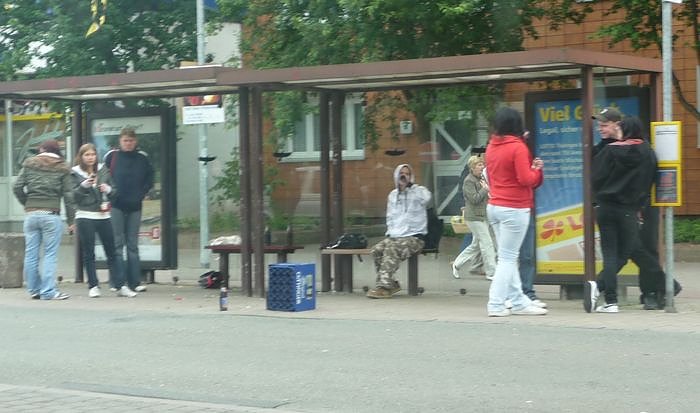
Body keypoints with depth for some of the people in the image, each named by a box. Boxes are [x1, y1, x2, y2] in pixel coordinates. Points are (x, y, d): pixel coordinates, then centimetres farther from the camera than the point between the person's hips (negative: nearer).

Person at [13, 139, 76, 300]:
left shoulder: (29, 163, 8)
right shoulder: (62, 168, 3)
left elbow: (17, 187, 3)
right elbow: (68, 195, 0)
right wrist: (71, 219, 6)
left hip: (31, 214, 3)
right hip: (51, 214, -3)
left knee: (31, 254, 9)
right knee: (50, 254, -1)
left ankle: (34, 289, 16)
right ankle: (48, 291, -4)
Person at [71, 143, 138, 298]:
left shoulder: (104, 171, 10)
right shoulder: (76, 173, 1)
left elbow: (114, 192, 12)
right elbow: (73, 196, -6)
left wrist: (108, 189, -9)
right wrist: (84, 185, -20)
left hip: (104, 216, 3)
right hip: (85, 217, -3)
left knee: (112, 252, 3)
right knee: (88, 254, 3)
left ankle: (120, 286, 5)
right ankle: (93, 286, 11)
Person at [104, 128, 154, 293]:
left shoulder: (142, 158, 5)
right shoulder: (111, 156, 0)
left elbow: (149, 180, 10)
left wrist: (140, 195, -2)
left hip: (135, 206, 2)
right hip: (116, 206, -2)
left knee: (133, 244, 6)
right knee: (117, 244, -3)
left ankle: (134, 282, 8)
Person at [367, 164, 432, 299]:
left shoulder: (418, 191, 0)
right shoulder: (393, 195, 18)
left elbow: (426, 198, -25)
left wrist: (411, 184, -13)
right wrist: (390, 233, 8)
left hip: (414, 236, -6)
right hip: (395, 236, 6)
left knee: (391, 249, -30)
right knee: (376, 250, -18)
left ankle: (384, 286, -31)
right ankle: (390, 283, -9)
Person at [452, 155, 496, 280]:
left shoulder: (482, 179, 14)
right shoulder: (469, 181, -13)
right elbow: (475, 199, -21)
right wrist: (485, 190, -15)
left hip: (483, 216, 10)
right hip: (474, 217, -10)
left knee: (476, 244, 14)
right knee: (487, 243, -8)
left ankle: (457, 264, 24)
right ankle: (491, 272, -4)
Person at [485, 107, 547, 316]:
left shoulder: (491, 147, 9)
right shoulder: (518, 147, -14)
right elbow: (526, 179, -17)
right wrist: (537, 169, 2)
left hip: (494, 206, 8)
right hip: (515, 209, -8)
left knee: (508, 257, 11)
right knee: (507, 258, -4)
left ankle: (519, 302, 15)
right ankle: (496, 305, -5)